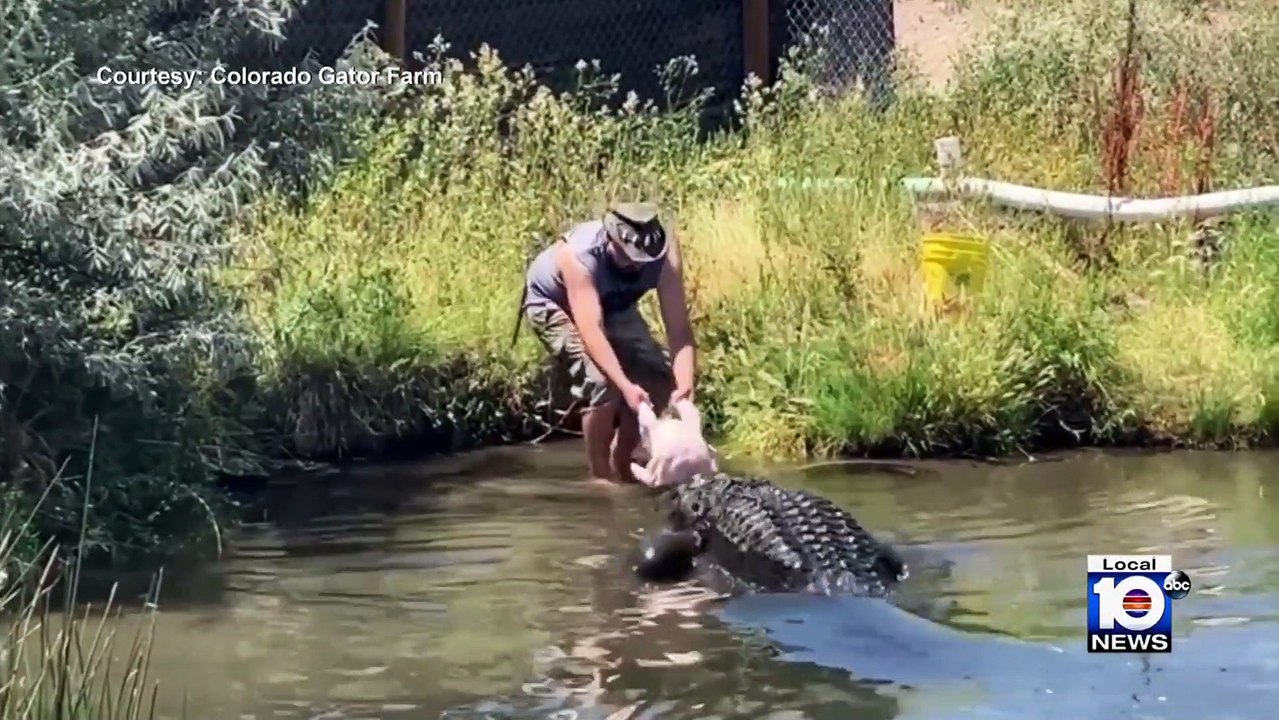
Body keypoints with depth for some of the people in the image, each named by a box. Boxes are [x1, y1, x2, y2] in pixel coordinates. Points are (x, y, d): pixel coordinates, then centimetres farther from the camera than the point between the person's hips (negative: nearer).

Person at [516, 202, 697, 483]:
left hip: (613, 304, 5)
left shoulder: (664, 250, -32)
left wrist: (684, 386, -46)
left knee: (658, 376, -4)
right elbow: (590, 331, -48)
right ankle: (600, 474, -6)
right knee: (601, 381, -24)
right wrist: (626, 386, -57)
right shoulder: (579, 254, -42)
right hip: (551, 302, -5)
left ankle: (620, 465, 13)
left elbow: (679, 327, -32)